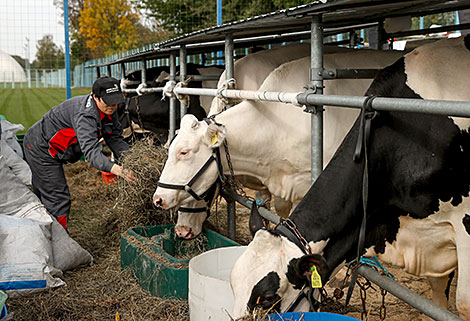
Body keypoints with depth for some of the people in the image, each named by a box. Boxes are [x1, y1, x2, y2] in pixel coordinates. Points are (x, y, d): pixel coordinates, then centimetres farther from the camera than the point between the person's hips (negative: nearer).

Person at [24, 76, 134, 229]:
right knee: (58, 199, -11)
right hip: (40, 149, -10)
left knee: (44, 196, 24)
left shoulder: (109, 110, -8)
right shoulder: (84, 114, -37)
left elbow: (115, 139, -3)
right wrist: (116, 169, -60)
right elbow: (90, 150, -47)